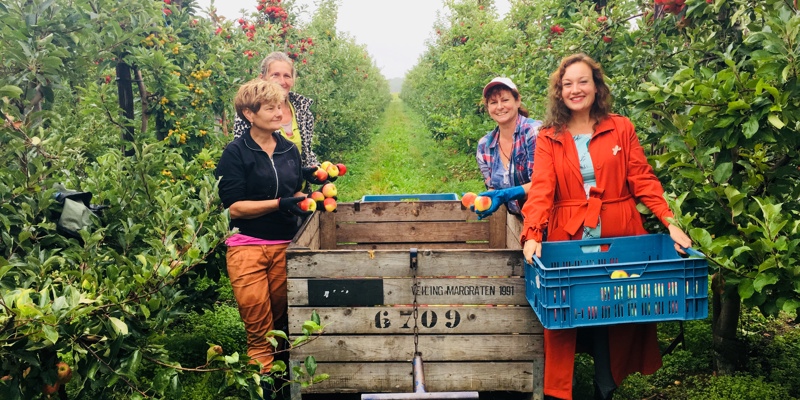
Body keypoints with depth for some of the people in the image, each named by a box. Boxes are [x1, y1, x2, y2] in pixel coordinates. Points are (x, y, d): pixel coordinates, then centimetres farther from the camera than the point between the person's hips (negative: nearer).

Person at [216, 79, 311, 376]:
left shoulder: (289, 150, 10)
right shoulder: (236, 153, -5)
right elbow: (234, 206, -11)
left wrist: (307, 197, -1)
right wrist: (279, 204, -20)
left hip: (285, 245, 4)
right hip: (248, 248, -4)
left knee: (281, 320, 8)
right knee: (259, 329, -1)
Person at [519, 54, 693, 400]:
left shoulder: (621, 129, 6)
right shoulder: (548, 139, 4)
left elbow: (643, 181, 1)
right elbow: (540, 189, -8)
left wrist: (670, 223, -11)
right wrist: (532, 235, -23)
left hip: (619, 239, 1)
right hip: (568, 241, -1)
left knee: (617, 316, 6)